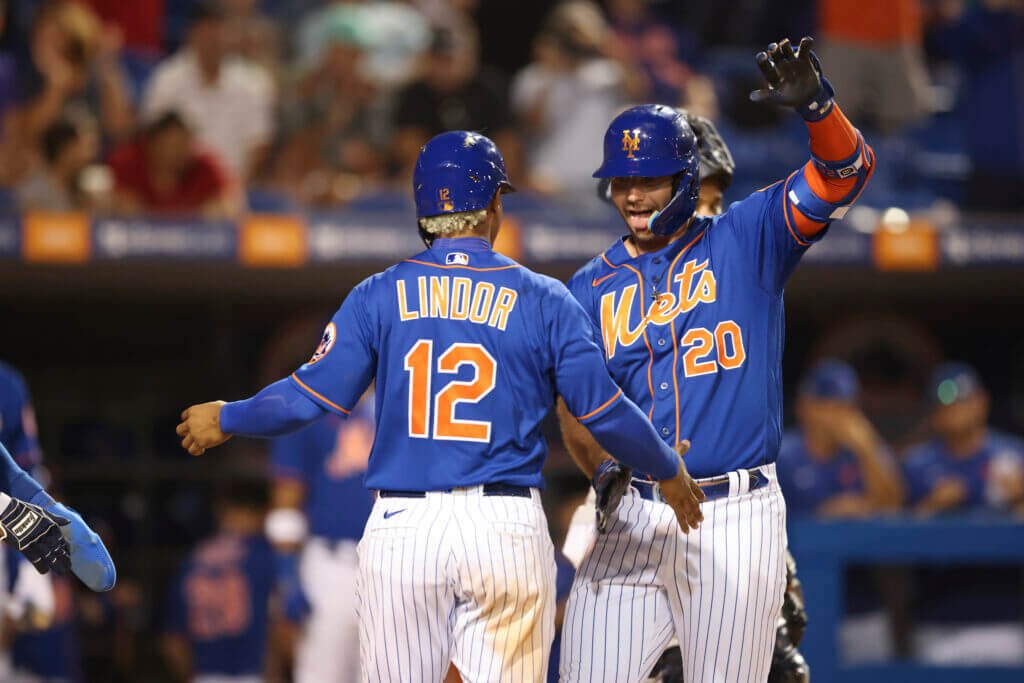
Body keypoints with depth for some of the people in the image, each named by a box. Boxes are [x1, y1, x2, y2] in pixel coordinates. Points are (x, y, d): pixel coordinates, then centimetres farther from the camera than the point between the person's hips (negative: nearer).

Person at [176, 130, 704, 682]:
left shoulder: (378, 296, 3)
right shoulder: (543, 301, 3)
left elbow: (310, 397, -1)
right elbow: (605, 413, 3)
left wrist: (226, 420, 17)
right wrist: (670, 472, 21)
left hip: (401, 531, 1)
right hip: (507, 532, -1)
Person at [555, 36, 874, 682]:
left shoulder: (747, 241, 4)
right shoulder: (591, 289, 11)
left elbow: (848, 170, -8)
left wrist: (817, 107, -28)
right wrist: (606, 471, -12)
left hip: (738, 515, -2)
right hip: (634, 523, 2)